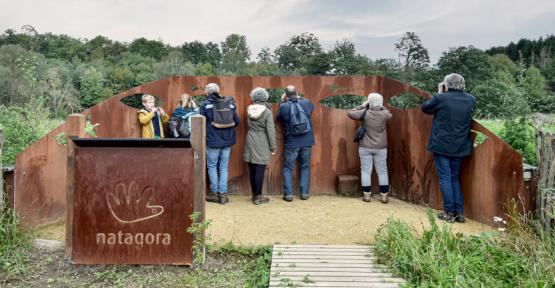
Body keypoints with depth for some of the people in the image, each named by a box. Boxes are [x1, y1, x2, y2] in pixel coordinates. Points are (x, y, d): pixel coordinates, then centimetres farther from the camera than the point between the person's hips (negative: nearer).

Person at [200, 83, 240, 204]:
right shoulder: (229, 103, 2)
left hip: (212, 141, -3)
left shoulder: (206, 104, -6)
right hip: (227, 141, 3)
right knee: (224, 167, 10)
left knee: (212, 166, 11)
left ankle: (214, 193, 14)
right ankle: (223, 194, 11)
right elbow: (236, 121, 4)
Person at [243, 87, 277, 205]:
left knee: (252, 170, 11)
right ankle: (257, 197, 5)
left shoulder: (249, 110, 2)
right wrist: (273, 147, -3)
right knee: (260, 170, 1)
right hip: (262, 143, -5)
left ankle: (254, 194, 22)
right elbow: (270, 131, -10)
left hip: (250, 142, 5)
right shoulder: (267, 112, -10)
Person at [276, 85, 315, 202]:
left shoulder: (283, 106, -10)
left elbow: (279, 118, 10)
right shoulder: (306, 103, -4)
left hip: (291, 143, -2)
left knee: (288, 168, 10)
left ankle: (288, 194, 6)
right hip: (307, 142, 2)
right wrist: (299, 98, 29)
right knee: (305, 167, 14)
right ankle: (305, 193, 14)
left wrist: (282, 102, 15)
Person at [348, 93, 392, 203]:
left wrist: (362, 106, 6)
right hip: (381, 148, 1)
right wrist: (381, 107, 16)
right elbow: (390, 114, 18)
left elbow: (350, 113, 0)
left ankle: (367, 195, 7)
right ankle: (384, 195, 12)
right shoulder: (384, 114, -6)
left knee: (366, 171, 5)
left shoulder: (365, 113, -11)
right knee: (382, 171, 9)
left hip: (365, 147, -1)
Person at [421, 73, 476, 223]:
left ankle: (449, 213, 6)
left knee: (445, 178, 3)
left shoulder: (441, 98, -13)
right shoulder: (471, 99, 1)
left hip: (441, 145, -4)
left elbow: (425, 107, 3)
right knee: (455, 178, 16)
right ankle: (459, 212, 17)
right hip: (460, 146, 5)